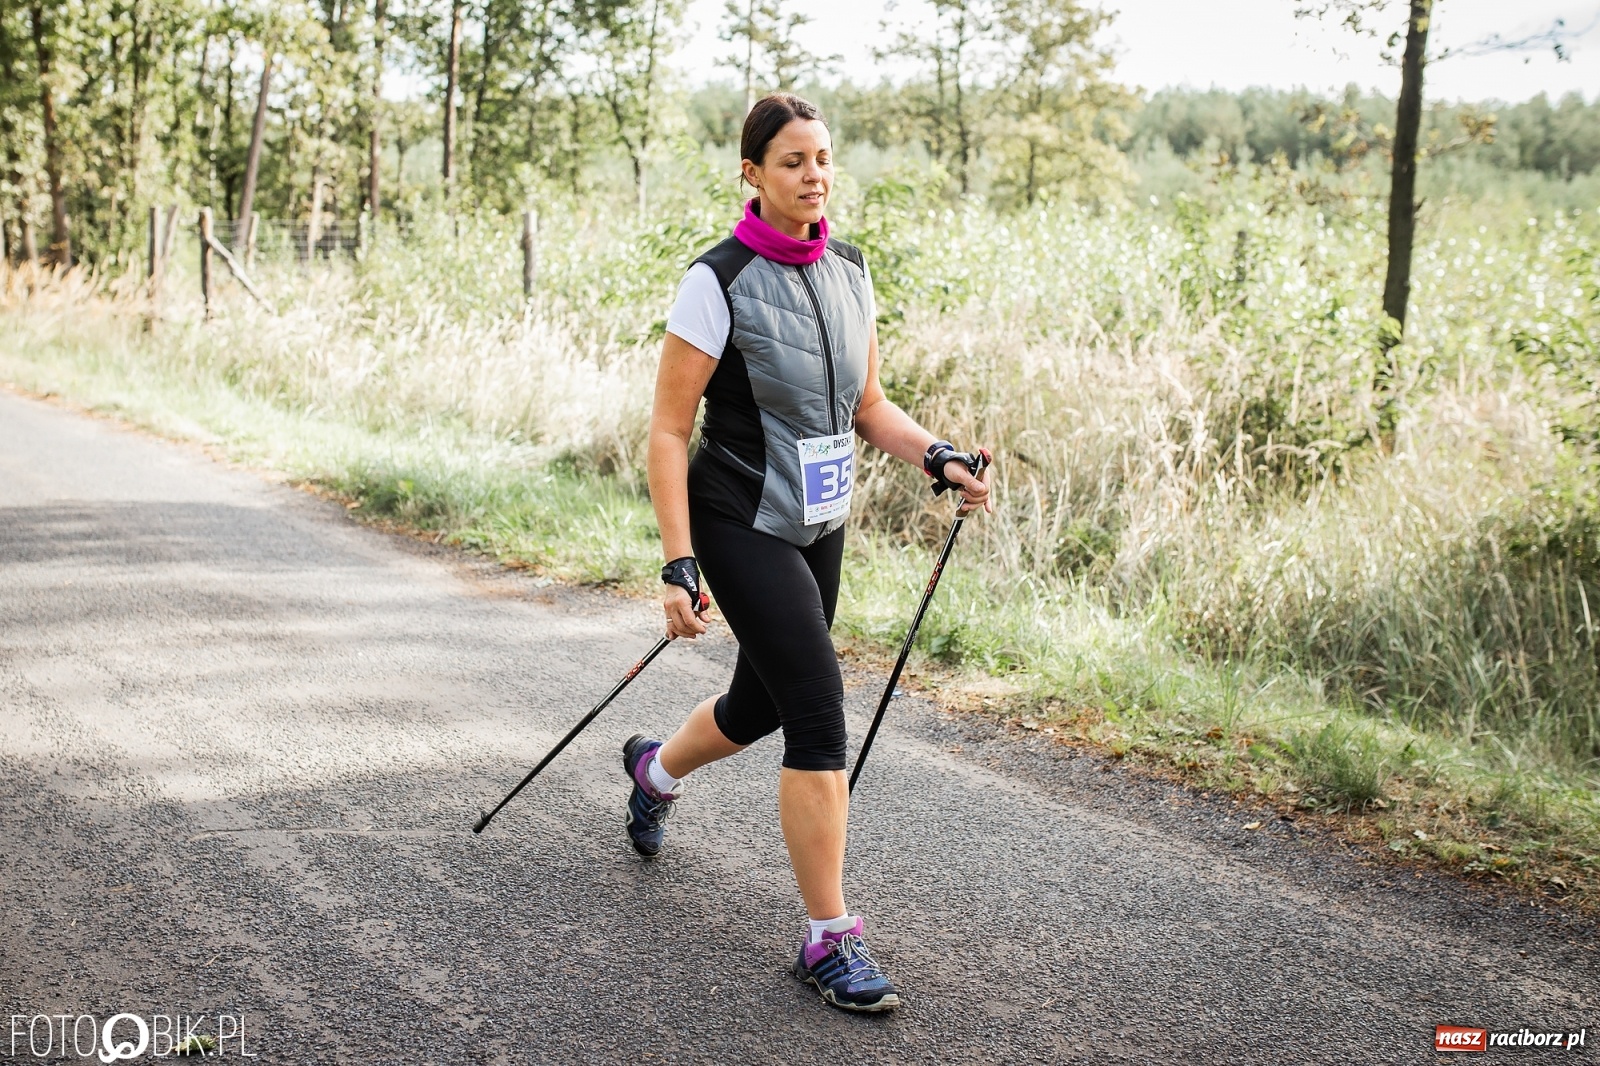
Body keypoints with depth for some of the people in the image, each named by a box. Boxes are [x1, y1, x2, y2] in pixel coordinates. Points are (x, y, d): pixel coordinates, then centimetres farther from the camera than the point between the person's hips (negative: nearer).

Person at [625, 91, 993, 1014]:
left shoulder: (849, 271, 5)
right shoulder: (720, 280, -14)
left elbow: (867, 406, 14)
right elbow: (669, 431, -13)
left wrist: (937, 457, -4)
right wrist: (679, 565, -18)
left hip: (821, 524, 7)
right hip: (743, 524, -7)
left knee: (762, 705, 19)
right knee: (820, 709, -14)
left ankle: (656, 770, 52)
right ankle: (831, 939, -4)